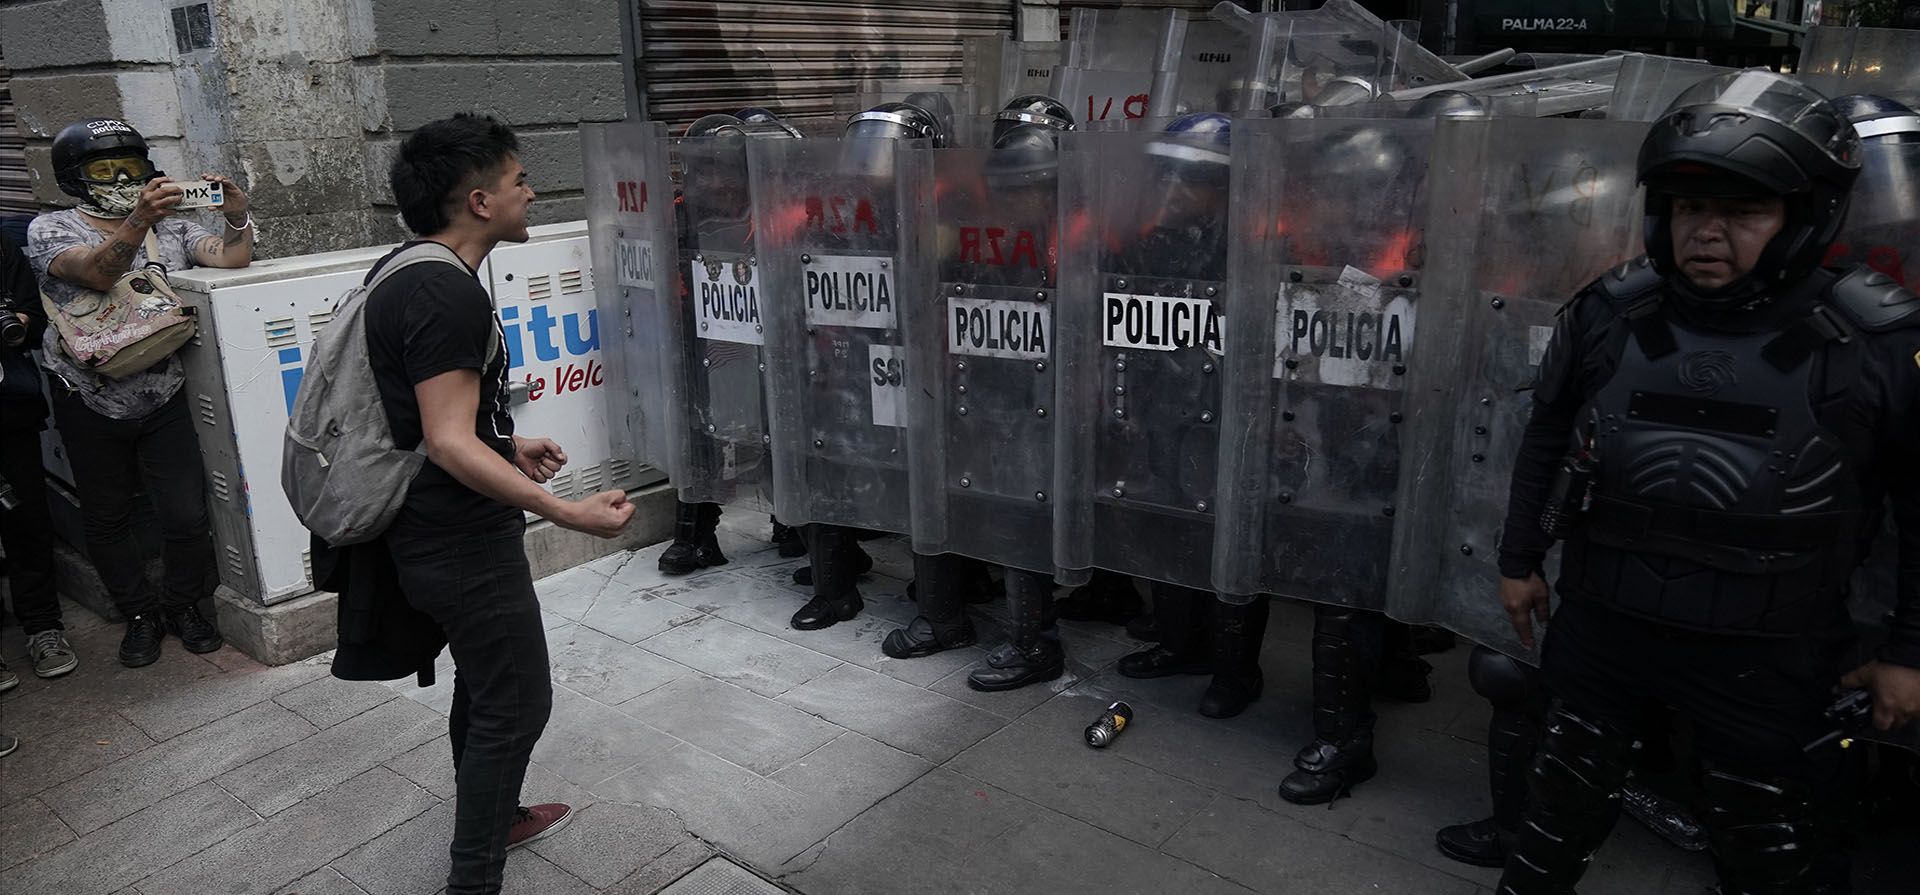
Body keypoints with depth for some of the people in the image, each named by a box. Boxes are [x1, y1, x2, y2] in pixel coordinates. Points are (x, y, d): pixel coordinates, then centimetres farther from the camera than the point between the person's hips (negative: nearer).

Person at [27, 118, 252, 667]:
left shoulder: (170, 227, 8)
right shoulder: (50, 230, -3)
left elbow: (233, 259, -5)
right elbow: (98, 272, -23)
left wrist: (236, 216, -25)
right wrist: (139, 220, -38)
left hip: (164, 399, 1)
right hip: (91, 406, -1)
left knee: (187, 517, -3)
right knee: (106, 521, 11)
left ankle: (184, 606, 20)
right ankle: (141, 615, 28)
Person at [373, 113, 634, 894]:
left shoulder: (408, 272, 8)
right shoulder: (447, 293, -24)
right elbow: (449, 443, -29)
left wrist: (510, 445, 24)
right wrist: (565, 512, -35)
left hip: (435, 531, 10)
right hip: (463, 543, -10)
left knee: (483, 682, 24)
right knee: (516, 703, 2)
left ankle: (492, 817, 43)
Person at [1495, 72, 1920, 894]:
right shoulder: (1606, 314, -6)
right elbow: (1546, 440, 8)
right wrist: (1519, 560, 13)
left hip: (1765, 657, -2)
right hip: (1599, 625, 2)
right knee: (1563, 805, 19)